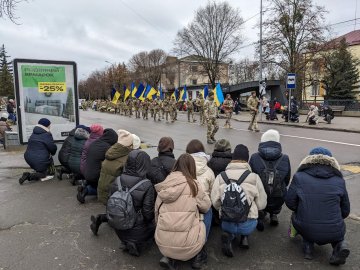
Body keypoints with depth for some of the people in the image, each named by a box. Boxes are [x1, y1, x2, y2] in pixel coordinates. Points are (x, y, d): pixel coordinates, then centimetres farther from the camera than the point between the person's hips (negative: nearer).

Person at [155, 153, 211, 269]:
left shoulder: (163, 186, 4)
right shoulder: (194, 184, -4)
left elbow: (156, 212, 10)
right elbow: (206, 206, 7)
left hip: (162, 242, 3)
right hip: (187, 244, -2)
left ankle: (169, 257, 15)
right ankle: (199, 256, 25)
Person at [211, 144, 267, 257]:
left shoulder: (220, 177, -2)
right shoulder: (254, 177, -5)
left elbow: (215, 203, -3)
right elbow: (261, 204, -1)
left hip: (227, 225, 0)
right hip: (248, 225, 0)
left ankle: (229, 235, 3)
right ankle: (245, 236, 15)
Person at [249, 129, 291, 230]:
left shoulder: (254, 158, -14)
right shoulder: (285, 159, -9)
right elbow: (287, 180, 4)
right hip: (278, 200, 1)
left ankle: (260, 217, 16)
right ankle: (274, 215, 27)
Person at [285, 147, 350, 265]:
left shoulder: (299, 177, -5)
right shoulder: (339, 180, 1)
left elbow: (290, 202, -2)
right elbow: (345, 211, 8)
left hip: (306, 230, -1)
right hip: (334, 233, 2)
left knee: (295, 216, 31)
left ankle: (308, 245, 10)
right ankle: (339, 245, 7)